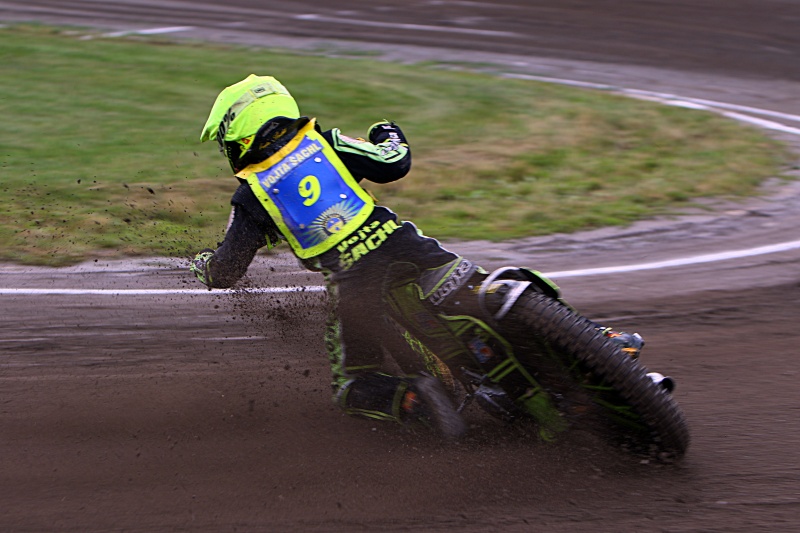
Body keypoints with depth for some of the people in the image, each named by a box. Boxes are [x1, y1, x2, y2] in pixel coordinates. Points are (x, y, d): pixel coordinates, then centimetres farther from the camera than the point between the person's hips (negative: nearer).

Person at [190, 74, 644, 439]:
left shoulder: (250, 198, 6)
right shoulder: (325, 142, 10)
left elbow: (224, 274, 10)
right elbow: (394, 166, 6)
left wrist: (201, 263, 33)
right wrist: (390, 136, 29)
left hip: (352, 288, -2)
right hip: (403, 250, 2)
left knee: (352, 390, 14)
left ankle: (414, 399, -18)